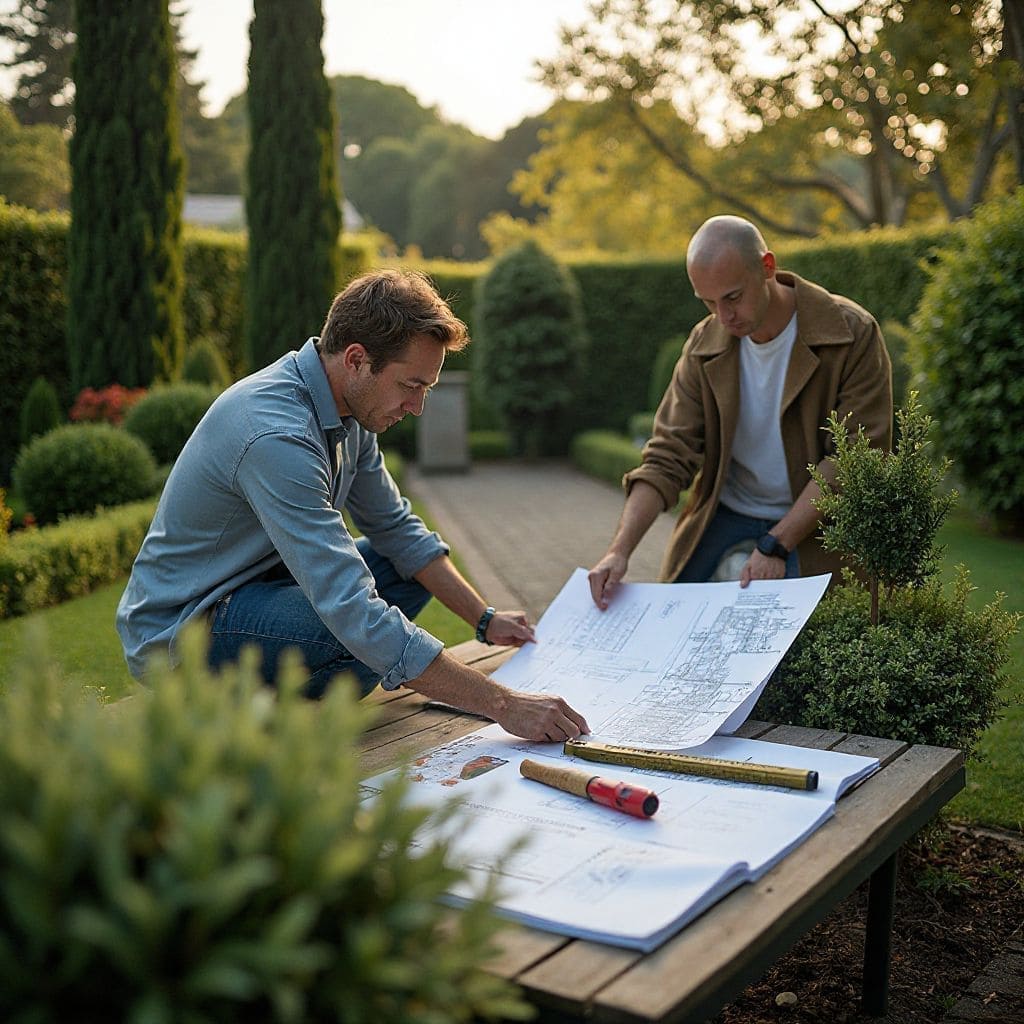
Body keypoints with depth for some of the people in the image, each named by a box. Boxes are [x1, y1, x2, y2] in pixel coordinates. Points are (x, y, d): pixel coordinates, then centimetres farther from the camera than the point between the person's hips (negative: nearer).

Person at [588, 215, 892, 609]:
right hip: (725, 515, 3)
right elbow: (667, 458, -7)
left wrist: (776, 546, -23)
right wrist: (620, 549, -21)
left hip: (814, 521, -3)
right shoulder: (704, 345, -4)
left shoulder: (853, 335, -15)